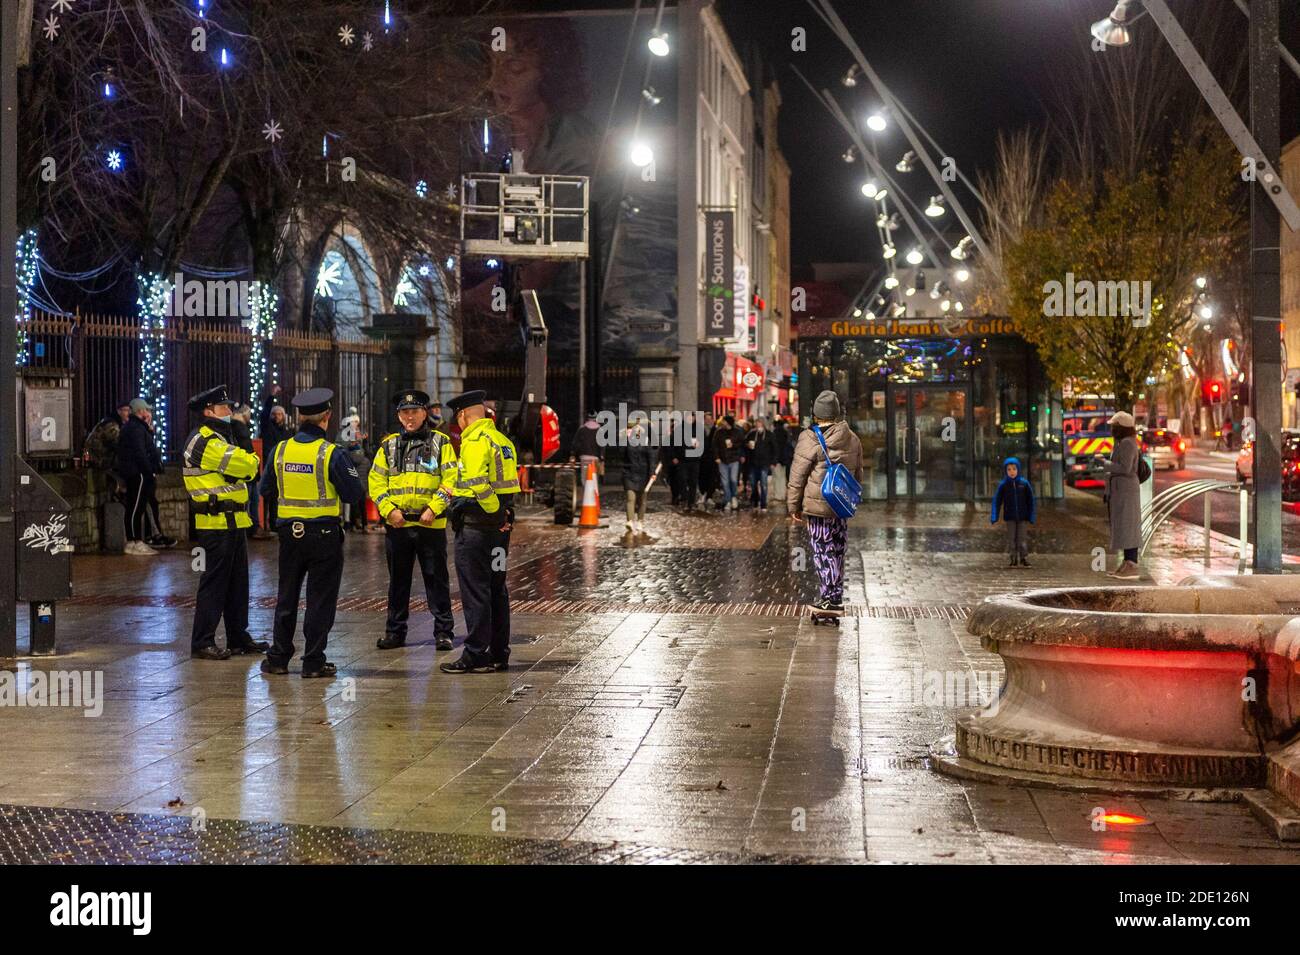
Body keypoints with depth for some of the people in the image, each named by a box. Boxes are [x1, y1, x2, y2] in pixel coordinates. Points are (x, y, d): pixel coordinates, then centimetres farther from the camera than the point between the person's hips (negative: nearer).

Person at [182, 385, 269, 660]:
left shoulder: (219, 438, 19)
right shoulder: (205, 441, -15)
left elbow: (245, 468, 16)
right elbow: (246, 465, -20)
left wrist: (246, 462, -5)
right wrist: (251, 459, 1)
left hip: (232, 522, 10)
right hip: (217, 523, -10)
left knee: (237, 581, 14)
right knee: (214, 582, -6)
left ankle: (238, 637, 22)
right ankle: (202, 643, -2)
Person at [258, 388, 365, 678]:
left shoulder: (280, 450, -1)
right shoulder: (331, 454, -14)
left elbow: (265, 488, 10)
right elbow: (356, 495, -12)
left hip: (290, 533, 4)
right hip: (324, 533, -4)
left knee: (286, 596, 15)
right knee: (320, 598, 3)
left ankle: (278, 658, 19)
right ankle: (313, 662, 4)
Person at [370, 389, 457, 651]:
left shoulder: (440, 443, 3)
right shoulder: (389, 445, 10)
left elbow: (451, 481, -3)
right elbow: (376, 481, 6)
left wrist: (433, 509, -14)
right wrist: (389, 510, -8)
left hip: (431, 524, -3)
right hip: (397, 524, 3)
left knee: (437, 579, 2)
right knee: (398, 580, 11)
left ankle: (443, 631, 9)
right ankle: (395, 631, 20)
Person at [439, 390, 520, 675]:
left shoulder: (474, 441, -13)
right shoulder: (502, 439, 17)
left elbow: (478, 483, -26)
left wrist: (495, 511, -15)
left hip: (476, 525, -9)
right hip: (501, 524, 9)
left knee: (475, 591, -3)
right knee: (496, 589, 14)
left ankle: (475, 655, 1)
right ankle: (499, 654, 19)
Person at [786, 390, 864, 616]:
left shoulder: (809, 440, -12)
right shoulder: (852, 439, 7)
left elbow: (797, 477, -8)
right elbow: (858, 474, 18)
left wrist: (793, 506, 0)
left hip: (817, 506, -6)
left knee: (822, 552, 0)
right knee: (837, 553, 13)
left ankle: (828, 599, -1)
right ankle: (835, 598, 20)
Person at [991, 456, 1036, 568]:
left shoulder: (1024, 483, -4)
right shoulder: (1003, 485, -4)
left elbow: (1030, 501, 2)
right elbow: (997, 501, -3)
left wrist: (1031, 516, 1)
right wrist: (994, 516, -11)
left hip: (1022, 516, 0)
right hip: (1009, 517, 0)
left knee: (1022, 538, 0)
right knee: (1011, 538, 4)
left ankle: (1024, 558, 9)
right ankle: (1013, 559, 12)